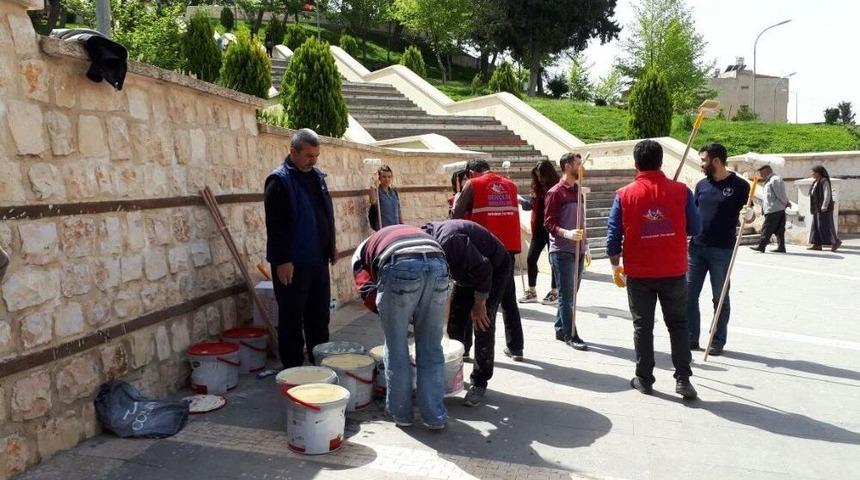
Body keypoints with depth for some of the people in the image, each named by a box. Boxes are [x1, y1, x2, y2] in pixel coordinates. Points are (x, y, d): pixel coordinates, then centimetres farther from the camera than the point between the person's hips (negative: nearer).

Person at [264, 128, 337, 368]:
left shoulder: (317, 175, 12)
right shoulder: (279, 180, -12)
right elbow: (275, 225, -17)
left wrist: (331, 246, 18)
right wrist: (282, 261, -20)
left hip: (318, 259, 8)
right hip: (292, 263, -7)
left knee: (320, 314, 16)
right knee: (292, 318, 3)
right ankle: (293, 367, 15)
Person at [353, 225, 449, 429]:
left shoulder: (362, 250, 32)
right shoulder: (415, 232, 43)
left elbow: (368, 293, 13)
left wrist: (388, 312, 25)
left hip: (401, 268, -3)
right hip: (438, 265, 4)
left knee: (396, 348, 16)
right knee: (432, 348, 17)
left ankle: (401, 413, 28)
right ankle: (435, 416, 25)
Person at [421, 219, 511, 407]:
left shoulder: (448, 241, -39)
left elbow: (483, 269, -32)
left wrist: (479, 304, -21)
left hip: (495, 270, -8)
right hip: (468, 272, 9)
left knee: (483, 326, -11)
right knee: (453, 323, 6)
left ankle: (480, 383, 0)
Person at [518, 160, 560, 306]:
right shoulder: (538, 188, 8)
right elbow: (531, 204, 13)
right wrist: (519, 200, -2)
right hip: (539, 229, 6)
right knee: (531, 259, 5)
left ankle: (554, 292, 16)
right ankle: (531, 292, 16)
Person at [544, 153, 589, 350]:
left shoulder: (578, 190, 15)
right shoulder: (556, 192, -8)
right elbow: (549, 223, -12)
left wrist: (585, 245, 19)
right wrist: (566, 233, -27)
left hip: (577, 250, 8)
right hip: (562, 251, -8)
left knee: (570, 294, 13)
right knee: (566, 295, -2)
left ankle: (560, 330, 23)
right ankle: (571, 335, 5)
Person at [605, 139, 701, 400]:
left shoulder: (624, 195, -7)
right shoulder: (681, 191, -5)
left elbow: (613, 235, -6)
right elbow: (695, 229, 0)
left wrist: (615, 266, 7)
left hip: (638, 274, 0)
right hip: (674, 272, 1)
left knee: (643, 326, 11)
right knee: (678, 324, 13)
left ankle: (644, 379, 18)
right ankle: (683, 379, 12)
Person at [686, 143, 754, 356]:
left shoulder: (739, 185, -4)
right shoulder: (702, 185, 10)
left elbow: (749, 211, -2)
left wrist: (749, 214, -23)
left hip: (722, 251, -5)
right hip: (697, 247, 5)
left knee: (720, 297, 6)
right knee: (689, 295, 5)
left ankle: (718, 341, 18)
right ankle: (691, 338, 17)